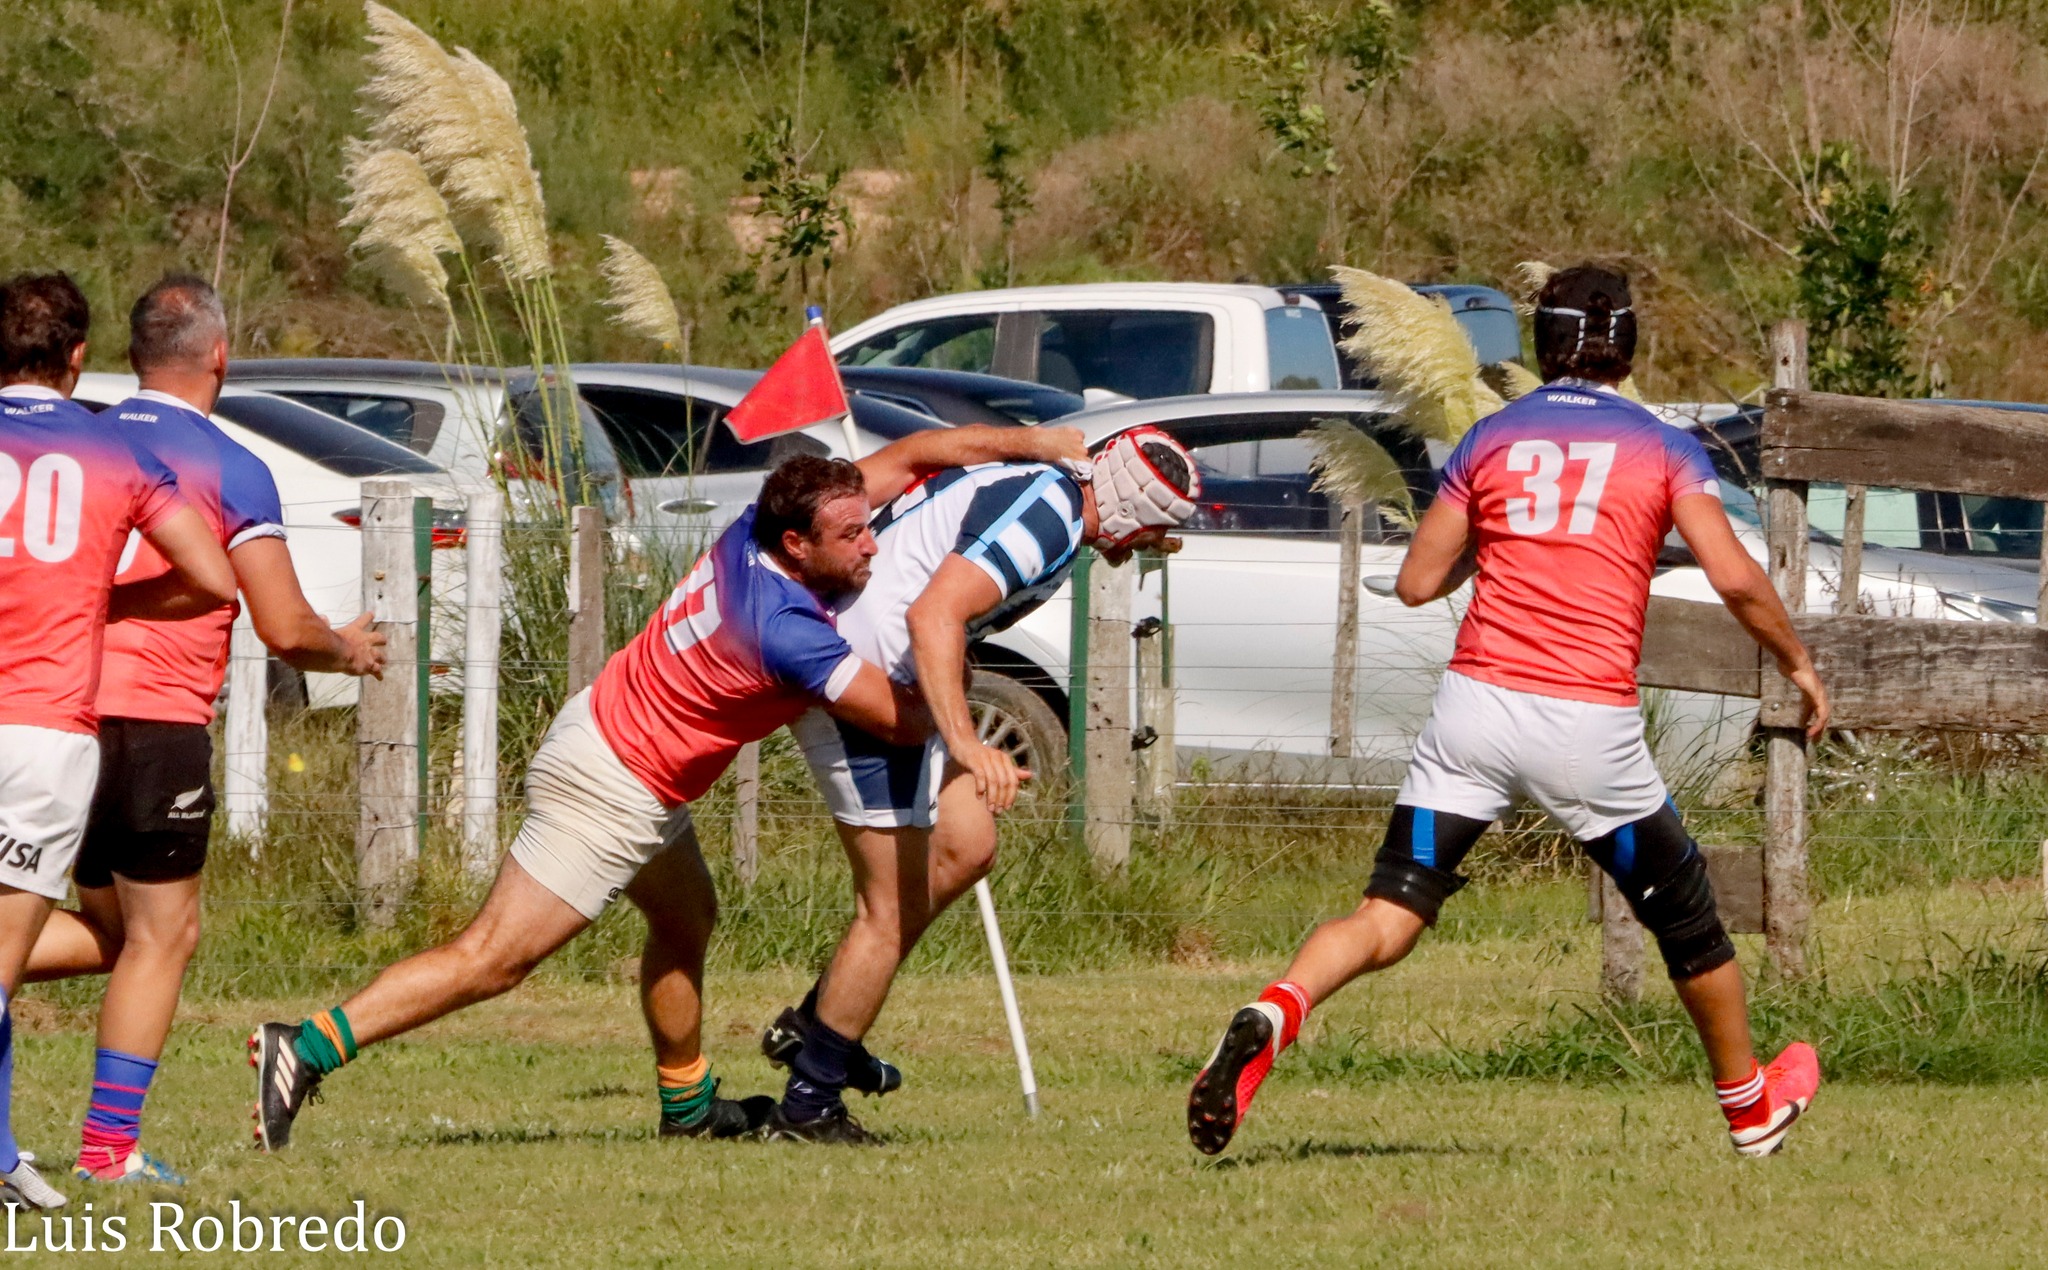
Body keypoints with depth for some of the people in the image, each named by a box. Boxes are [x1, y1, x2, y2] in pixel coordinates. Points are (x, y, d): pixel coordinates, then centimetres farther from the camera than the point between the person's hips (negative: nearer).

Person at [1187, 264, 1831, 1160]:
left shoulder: (1491, 440, 11)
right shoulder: (1663, 450, 5)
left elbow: (1418, 582, 10)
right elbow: (1735, 580, -5)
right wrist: (1797, 666, 10)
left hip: (1477, 702, 2)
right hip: (1590, 719, -1)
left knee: (1388, 917, -3)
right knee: (1684, 914, 19)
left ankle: (1272, 1017, -31)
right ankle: (1750, 1104, 34)